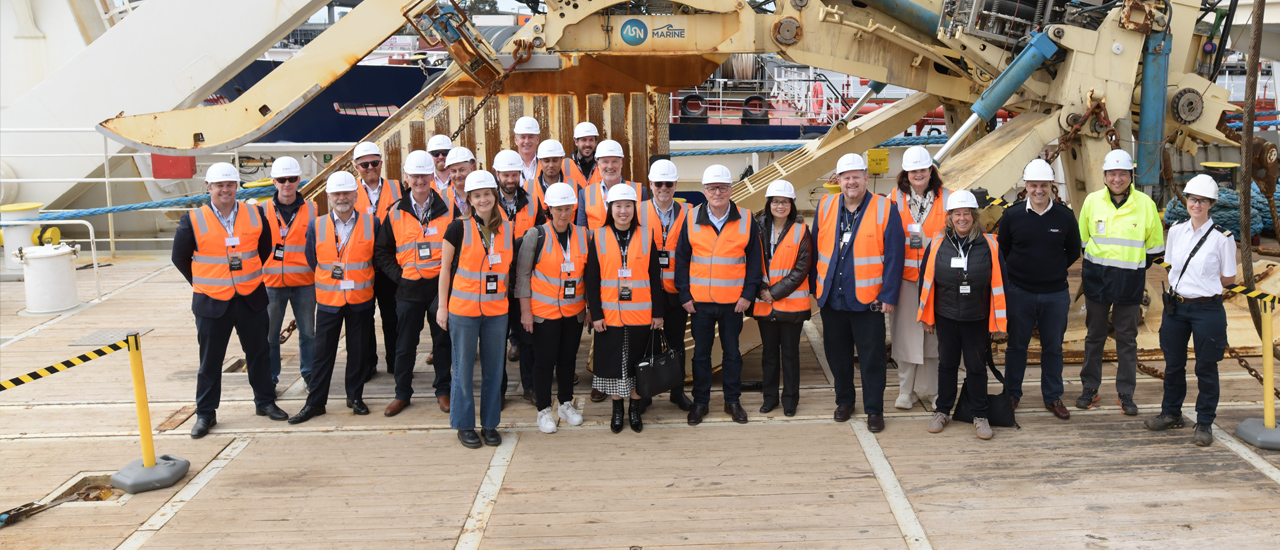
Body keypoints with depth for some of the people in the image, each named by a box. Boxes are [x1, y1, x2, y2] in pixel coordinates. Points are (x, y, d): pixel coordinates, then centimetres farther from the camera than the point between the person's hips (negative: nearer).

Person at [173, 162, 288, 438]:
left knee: (259, 353, 13)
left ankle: (265, 402, 28)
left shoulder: (254, 215, 1)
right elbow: (180, 258, 4)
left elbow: (265, 249, 14)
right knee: (210, 361, 7)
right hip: (212, 302, -2)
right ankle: (205, 413, 18)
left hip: (251, 299, 2)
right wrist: (202, 284, 6)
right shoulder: (193, 220, -6)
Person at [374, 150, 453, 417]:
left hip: (441, 286, -1)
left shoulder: (447, 210, 0)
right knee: (405, 345, 8)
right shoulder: (396, 213, 3)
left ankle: (443, 390, 22)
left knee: (443, 340, 8)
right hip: (409, 288, 1)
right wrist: (396, 273, -2)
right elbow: (381, 250, 9)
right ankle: (402, 393, 21)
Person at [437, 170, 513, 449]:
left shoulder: (508, 229, 5)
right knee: (464, 369, 5)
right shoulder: (458, 228, -5)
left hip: (497, 310, 3)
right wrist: (442, 306, -1)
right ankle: (464, 425, 18)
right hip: (463, 310, -3)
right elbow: (445, 268, 1)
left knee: (493, 369, 9)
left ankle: (490, 424, 22)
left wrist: (506, 299, 11)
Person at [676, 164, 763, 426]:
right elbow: (681, 259, 3)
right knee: (701, 352, 10)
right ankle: (700, 402, 22)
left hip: (733, 302, 0)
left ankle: (732, 401, 25)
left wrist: (748, 294, -4)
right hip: (699, 301, 1)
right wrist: (684, 295, -3)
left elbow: (754, 260, 2)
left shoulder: (746, 220, -3)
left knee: (732, 352, 11)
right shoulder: (691, 220, -1)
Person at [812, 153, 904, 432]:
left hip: (867, 301, -3)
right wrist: (813, 285, 8)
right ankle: (844, 400, 32)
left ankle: (874, 409, 16)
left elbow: (893, 257, -6)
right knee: (837, 353, 15)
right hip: (831, 298, 4)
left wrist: (889, 295, -10)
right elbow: (815, 249, 10)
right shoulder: (825, 207, 5)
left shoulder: (885, 210, -6)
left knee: (872, 357, 4)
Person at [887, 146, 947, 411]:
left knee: (932, 332, 5)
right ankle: (906, 390, 14)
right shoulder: (894, 198, 4)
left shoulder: (946, 198, 5)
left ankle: (928, 391, 16)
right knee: (906, 332, 2)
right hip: (905, 276, 0)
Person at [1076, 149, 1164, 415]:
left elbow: (1154, 244, 8)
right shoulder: (1092, 201, 0)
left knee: (1127, 338, 7)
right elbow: (1082, 239, 12)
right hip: (1096, 277, 1)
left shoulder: (1145, 203, -3)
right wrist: (1087, 269, 11)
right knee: (1094, 335, 10)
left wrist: (1137, 271, 8)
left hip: (1130, 281, -1)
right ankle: (1089, 388, 20)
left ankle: (1126, 393, 16)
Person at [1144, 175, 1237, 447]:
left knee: (1205, 367, 5)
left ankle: (1205, 423, 17)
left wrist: (1201, 283, 0)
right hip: (1176, 306, 4)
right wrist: (1183, 284, 4)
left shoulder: (1222, 238, -8)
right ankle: (1171, 414, 31)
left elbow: (1229, 279, -2)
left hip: (1207, 309, -4)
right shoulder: (1176, 231, 5)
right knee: (1173, 363, 15)